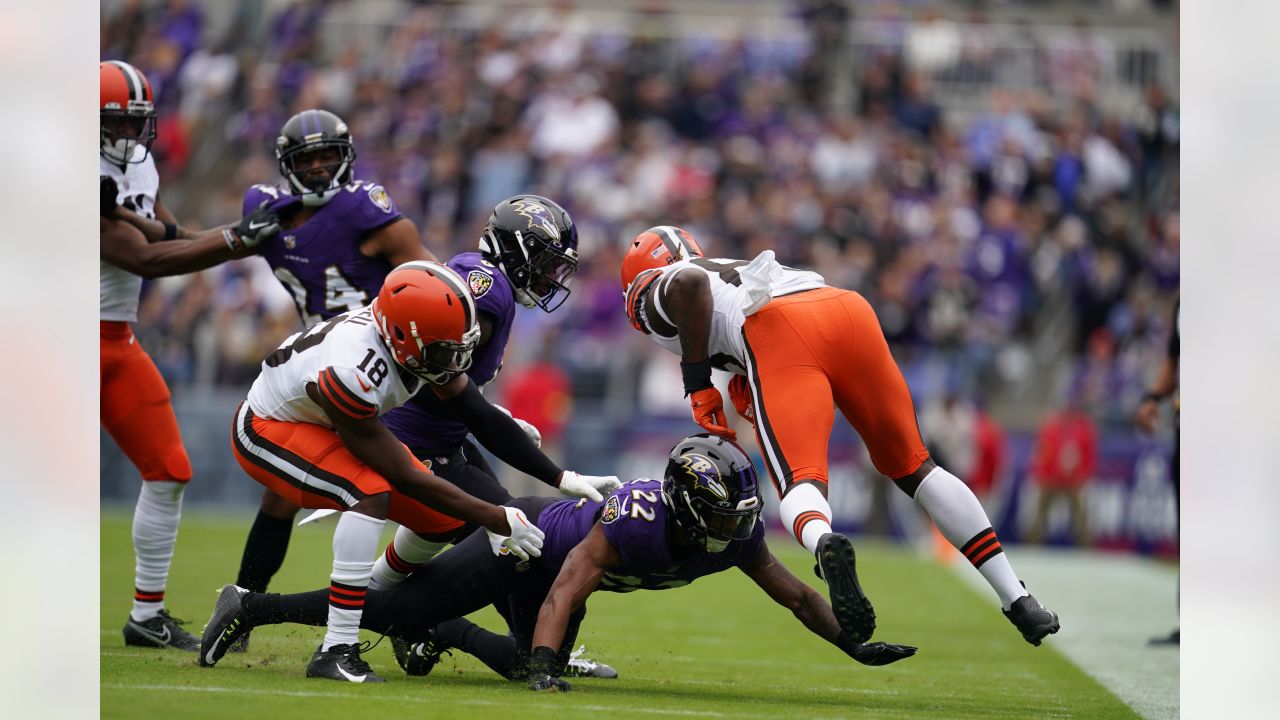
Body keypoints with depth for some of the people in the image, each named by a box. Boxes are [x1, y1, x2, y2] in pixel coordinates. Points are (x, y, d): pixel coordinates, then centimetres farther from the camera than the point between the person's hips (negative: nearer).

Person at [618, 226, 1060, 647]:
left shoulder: (655, 293, 23)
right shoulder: (736, 270, 43)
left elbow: (689, 283, -1)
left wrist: (697, 384, 3)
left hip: (781, 335, -6)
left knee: (800, 484, -13)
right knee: (913, 467, 15)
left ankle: (824, 543, -49)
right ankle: (1016, 599, 9)